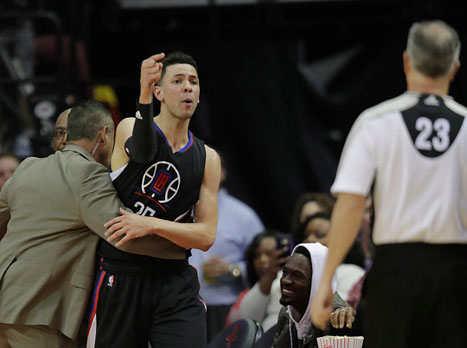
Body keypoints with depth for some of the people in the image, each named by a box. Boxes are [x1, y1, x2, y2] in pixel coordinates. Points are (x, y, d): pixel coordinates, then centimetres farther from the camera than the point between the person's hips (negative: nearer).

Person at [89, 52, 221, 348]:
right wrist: (144, 97, -46)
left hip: (175, 281, 2)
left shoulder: (208, 159, 7)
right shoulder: (130, 128, -1)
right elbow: (142, 151, -27)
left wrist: (152, 225, -18)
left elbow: (206, 236, -1)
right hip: (121, 276, -2)